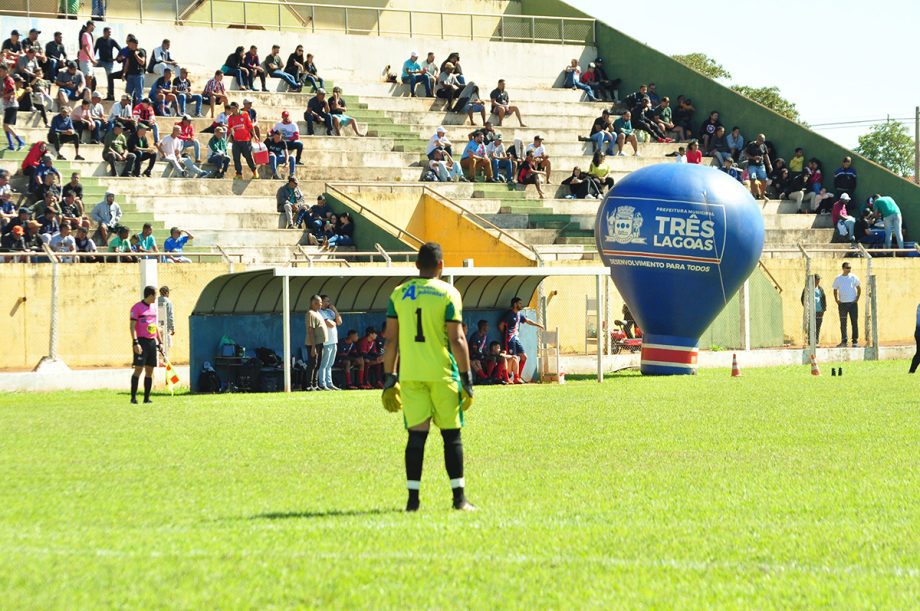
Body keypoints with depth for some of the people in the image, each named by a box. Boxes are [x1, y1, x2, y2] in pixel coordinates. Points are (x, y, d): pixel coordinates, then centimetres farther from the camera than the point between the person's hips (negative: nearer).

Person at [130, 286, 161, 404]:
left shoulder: (153, 308, 17)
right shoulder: (137, 307, -6)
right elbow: (132, 326, -11)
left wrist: (159, 342, 19)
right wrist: (135, 342, -19)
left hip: (152, 341, 7)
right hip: (141, 341, -7)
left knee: (150, 371, 5)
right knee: (138, 369, -12)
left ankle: (147, 398, 9)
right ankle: (133, 397, -10)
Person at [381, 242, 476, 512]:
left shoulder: (398, 294, 6)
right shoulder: (448, 294, -4)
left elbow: (391, 340, 6)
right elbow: (457, 340, -8)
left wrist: (389, 380, 11)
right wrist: (467, 379, -3)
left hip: (410, 375, 3)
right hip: (442, 373, -3)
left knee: (416, 434, 4)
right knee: (451, 435, 5)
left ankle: (413, 497, -1)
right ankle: (459, 497, 4)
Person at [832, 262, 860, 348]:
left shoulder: (853, 277, 3)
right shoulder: (838, 279, 6)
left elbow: (859, 288, 10)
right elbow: (835, 290, 14)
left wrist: (857, 298, -2)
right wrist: (836, 299, 0)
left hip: (853, 303, -1)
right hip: (842, 303, 1)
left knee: (854, 322, -4)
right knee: (843, 323, 4)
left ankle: (855, 341, 0)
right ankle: (844, 341, 10)